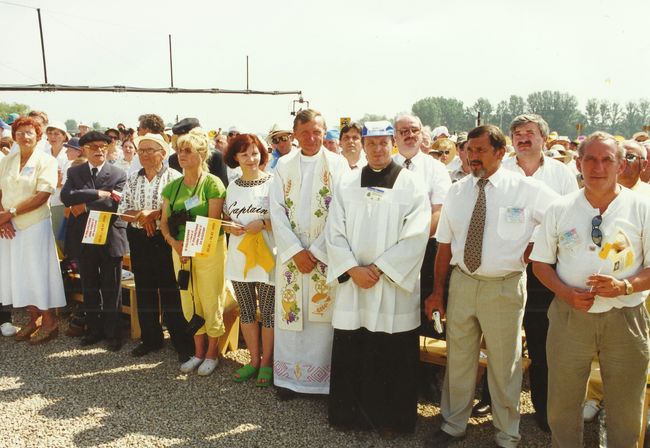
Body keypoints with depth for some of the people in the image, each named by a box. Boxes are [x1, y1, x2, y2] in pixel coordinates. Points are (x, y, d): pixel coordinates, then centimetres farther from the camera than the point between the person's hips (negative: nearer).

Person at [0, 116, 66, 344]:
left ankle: (50, 321, 11)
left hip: (36, 224, -5)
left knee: (39, 270, -1)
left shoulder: (46, 161, -5)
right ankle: (34, 318, 22)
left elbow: (43, 195, -14)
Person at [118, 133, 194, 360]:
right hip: (139, 240, 5)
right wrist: (141, 216, -12)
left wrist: (153, 214, -16)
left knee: (171, 291, -1)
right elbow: (122, 211, 6)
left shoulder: (174, 177, -5)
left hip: (165, 240, -5)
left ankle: (182, 343, 10)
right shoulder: (133, 179, 9)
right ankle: (150, 339, 26)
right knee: (144, 290, 12)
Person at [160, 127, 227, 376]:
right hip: (179, 250, 6)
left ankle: (212, 353, 17)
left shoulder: (212, 183, -7)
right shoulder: (172, 186, 10)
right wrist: (174, 242, -10)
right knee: (189, 302, 12)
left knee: (211, 302, 1)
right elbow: (164, 221, 8)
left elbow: (213, 222, -13)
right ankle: (198, 351, 26)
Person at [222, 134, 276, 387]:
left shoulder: (273, 183, -5)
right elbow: (226, 219, 17)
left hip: (266, 257, -5)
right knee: (246, 311, 13)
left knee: (268, 313, 2)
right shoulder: (232, 187, 11)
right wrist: (230, 228, -5)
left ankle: (266, 362, 18)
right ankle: (254, 360, 26)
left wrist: (263, 224, -19)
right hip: (238, 257, 5)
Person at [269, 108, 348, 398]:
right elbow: (277, 211, 1)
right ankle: (289, 376, 18)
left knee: (323, 315, 1)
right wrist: (296, 251, -10)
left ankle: (323, 378, 14)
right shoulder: (284, 165, 7)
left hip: (325, 255, -2)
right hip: (291, 254, 2)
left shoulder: (337, 164, 0)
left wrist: (315, 251, -12)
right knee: (290, 314, 6)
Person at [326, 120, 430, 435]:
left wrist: (378, 268, -12)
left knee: (393, 357, 5)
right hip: (352, 282, 2)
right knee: (349, 354, 8)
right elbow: (335, 232, 4)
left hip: (394, 283, -2)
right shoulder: (347, 184, 8)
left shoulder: (410, 184, 0)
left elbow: (415, 236, -7)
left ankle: (390, 418, 23)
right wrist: (353, 269, -9)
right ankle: (350, 414, 26)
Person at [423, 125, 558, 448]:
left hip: (504, 287, -3)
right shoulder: (457, 191, 2)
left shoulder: (527, 190, -8)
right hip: (462, 283, 3)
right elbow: (444, 245, 4)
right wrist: (437, 291, 4)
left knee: (504, 365, 11)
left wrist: (529, 254, -1)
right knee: (458, 359, 15)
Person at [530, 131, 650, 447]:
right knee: (562, 404, 12)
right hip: (569, 317, 1)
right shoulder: (559, 209, 3)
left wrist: (625, 286, -20)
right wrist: (565, 293, -11)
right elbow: (541, 262, 6)